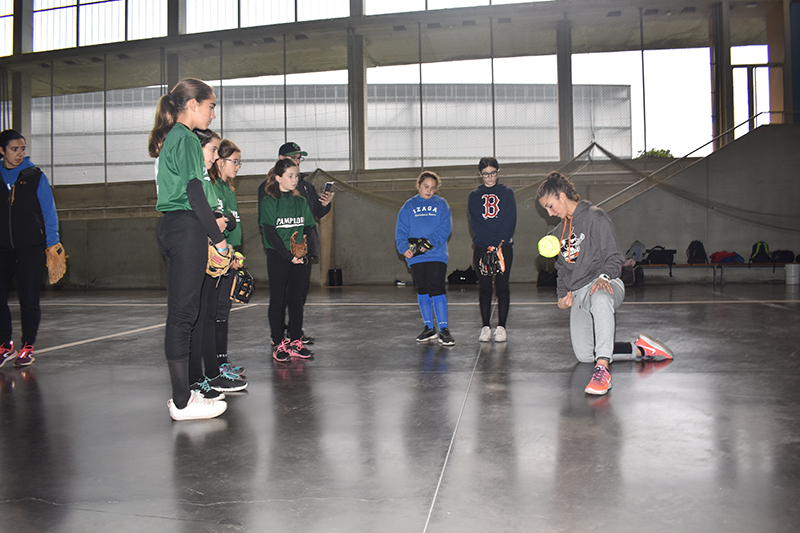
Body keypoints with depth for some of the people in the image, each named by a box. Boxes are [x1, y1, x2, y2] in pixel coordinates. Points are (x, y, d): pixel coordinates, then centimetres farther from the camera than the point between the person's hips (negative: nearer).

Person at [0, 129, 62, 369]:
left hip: (31, 246, -2)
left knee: (28, 299, -1)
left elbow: (49, 211, 2)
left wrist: (52, 243, -3)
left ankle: (27, 348, 12)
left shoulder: (35, 176, 1)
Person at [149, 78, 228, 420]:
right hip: (187, 229, -10)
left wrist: (210, 228, 18)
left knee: (180, 312, 11)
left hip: (170, 226, 10)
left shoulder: (169, 138, 21)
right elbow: (194, 193, -14)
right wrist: (218, 238, -11)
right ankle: (182, 402, -1)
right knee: (183, 312, -7)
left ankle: (182, 393, 19)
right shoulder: (186, 138, -8)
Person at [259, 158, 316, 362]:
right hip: (277, 256, -4)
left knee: (296, 299, 7)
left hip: (300, 257, 5)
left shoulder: (301, 202, 13)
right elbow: (270, 233, -10)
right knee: (277, 300, 0)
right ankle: (279, 345, 5)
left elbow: (308, 228, 13)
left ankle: (295, 342, 14)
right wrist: (288, 255, -15)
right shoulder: (268, 202, -3)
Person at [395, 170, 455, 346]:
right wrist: (404, 248, -14)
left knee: (437, 289, -10)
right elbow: (401, 230, 4)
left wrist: (430, 242, -19)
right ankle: (429, 328, 20)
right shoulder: (409, 206, 11)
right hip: (415, 257, 3)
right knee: (422, 291, 9)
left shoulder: (441, 204, 8)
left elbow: (445, 228, -4)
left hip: (437, 254, -2)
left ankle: (443, 329, -5)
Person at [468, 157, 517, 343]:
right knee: (484, 288, 3)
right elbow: (475, 223, -1)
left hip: (504, 247, -1)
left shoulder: (507, 193, 7)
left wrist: (498, 243, -14)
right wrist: (490, 244, -14)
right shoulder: (474, 196, 9)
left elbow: (510, 221, -2)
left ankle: (501, 327, 5)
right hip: (481, 248, 1)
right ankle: (486, 327, 8)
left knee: (502, 287, -1)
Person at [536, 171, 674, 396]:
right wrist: (563, 293, 10)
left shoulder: (595, 217, -3)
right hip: (577, 294, 8)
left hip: (604, 285, -7)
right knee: (584, 355, -2)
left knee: (600, 299, -45)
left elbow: (614, 257, -7)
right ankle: (640, 349, 13)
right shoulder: (558, 232, 20)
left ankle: (602, 368, -50)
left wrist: (604, 277, -26)